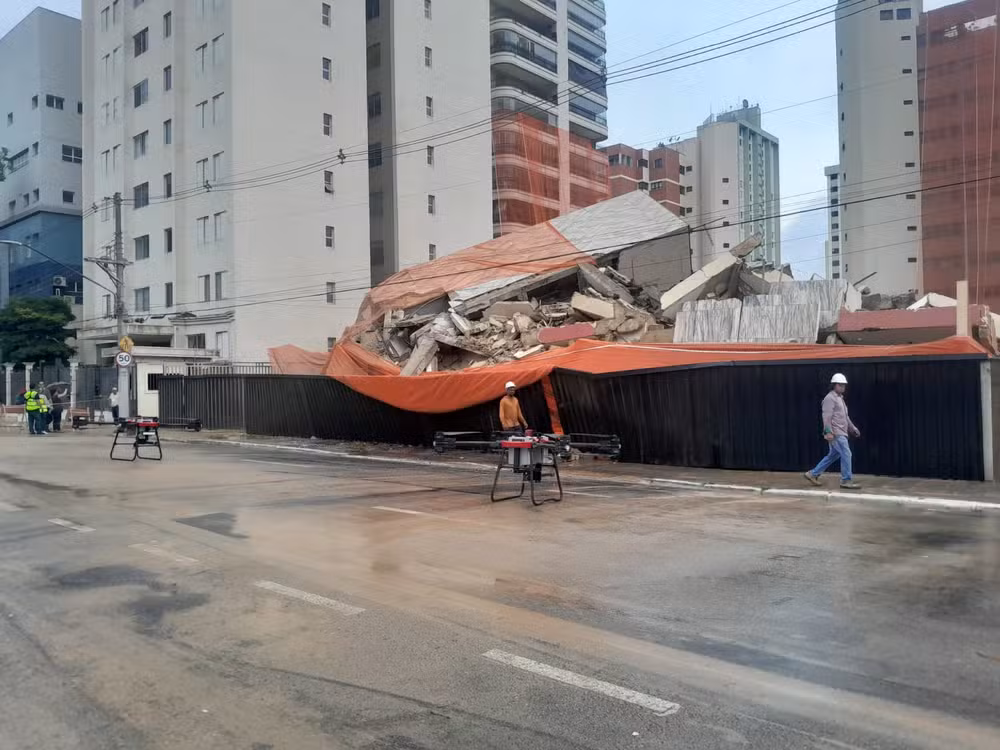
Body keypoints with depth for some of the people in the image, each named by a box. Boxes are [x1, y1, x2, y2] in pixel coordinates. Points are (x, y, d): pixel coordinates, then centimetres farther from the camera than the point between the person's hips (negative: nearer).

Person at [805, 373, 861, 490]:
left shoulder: (840, 398, 22)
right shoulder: (830, 398, -10)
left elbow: (845, 417, 28)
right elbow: (826, 416, -19)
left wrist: (853, 428, 24)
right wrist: (828, 432, -27)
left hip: (841, 433, 10)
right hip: (835, 433, -10)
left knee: (833, 455, 13)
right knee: (846, 454, -10)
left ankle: (813, 474, 18)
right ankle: (846, 481, -5)